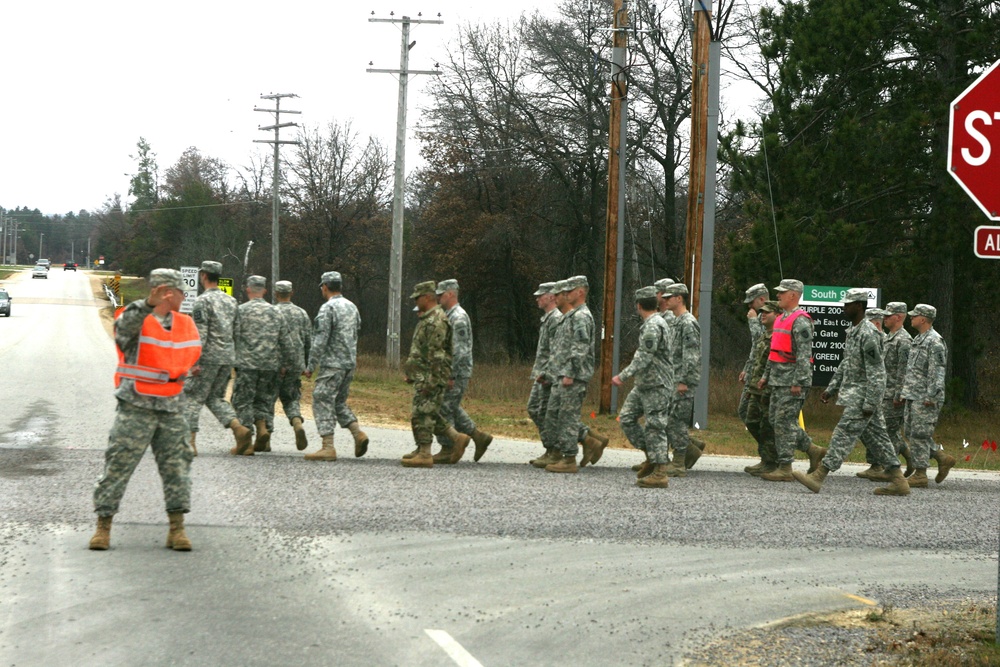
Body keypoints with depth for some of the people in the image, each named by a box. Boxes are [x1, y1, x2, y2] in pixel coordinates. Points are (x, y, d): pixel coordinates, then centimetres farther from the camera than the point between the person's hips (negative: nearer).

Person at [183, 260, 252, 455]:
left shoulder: (202, 301, -10)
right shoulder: (231, 301, 13)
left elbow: (200, 334, -17)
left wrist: (194, 361, -16)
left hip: (208, 358, -7)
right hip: (228, 357, 7)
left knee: (192, 398, 2)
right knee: (215, 397, 16)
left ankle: (189, 443, -3)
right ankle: (239, 429, -4)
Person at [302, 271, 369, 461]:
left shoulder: (328, 308, -13)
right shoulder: (352, 307, 13)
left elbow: (320, 340, -16)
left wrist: (311, 366, -10)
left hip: (332, 364, -8)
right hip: (350, 363, 8)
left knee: (323, 402, -3)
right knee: (339, 402, 18)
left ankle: (328, 447, -7)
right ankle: (358, 433, 2)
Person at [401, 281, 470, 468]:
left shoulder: (436, 321, -16)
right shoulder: (427, 319, 18)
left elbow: (436, 354, -22)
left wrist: (430, 381, -24)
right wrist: (412, 373, 24)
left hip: (431, 376, -11)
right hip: (422, 376, 11)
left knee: (422, 414, -8)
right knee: (429, 414, 14)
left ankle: (424, 454, -4)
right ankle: (456, 437, 18)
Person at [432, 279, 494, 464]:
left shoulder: (459, 317, -16)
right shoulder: (449, 315, 17)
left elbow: (459, 350, -22)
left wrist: (450, 376, -23)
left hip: (457, 373, -10)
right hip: (451, 372, 10)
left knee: (445, 409, -6)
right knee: (452, 408, 14)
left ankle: (448, 450, 0)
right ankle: (478, 436, 17)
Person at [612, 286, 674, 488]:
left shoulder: (653, 326, -17)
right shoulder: (650, 324, 15)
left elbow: (644, 358, -24)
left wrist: (623, 375, -26)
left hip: (656, 386, -10)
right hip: (643, 384, 10)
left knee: (655, 426, -7)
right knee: (627, 417, 9)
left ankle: (660, 473, -4)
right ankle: (652, 457, 16)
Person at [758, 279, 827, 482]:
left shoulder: (800, 321, -13)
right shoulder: (781, 318, 18)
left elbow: (804, 354, -19)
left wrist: (798, 382, -23)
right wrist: (766, 375, 23)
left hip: (792, 380, -10)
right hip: (778, 379, 10)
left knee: (785, 421, -8)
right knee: (775, 418, 11)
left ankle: (785, 468, -4)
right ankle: (814, 450, 19)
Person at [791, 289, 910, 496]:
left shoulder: (869, 334, -17)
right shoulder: (853, 331, 15)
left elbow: (876, 373, -20)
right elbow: (845, 364, 24)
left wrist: (869, 404, -23)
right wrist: (831, 389, 20)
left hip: (863, 395, -10)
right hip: (854, 394, 10)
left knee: (844, 434, -10)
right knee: (877, 437, 10)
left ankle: (818, 477, -12)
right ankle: (898, 481, 13)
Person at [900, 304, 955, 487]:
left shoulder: (935, 342, -13)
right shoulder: (918, 340, 17)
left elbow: (937, 372, -18)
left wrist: (931, 396, -22)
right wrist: (904, 391, 21)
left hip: (925, 398, -10)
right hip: (913, 396, 10)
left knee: (919, 434, -7)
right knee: (910, 432, 10)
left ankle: (920, 475, -3)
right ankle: (943, 459, 17)